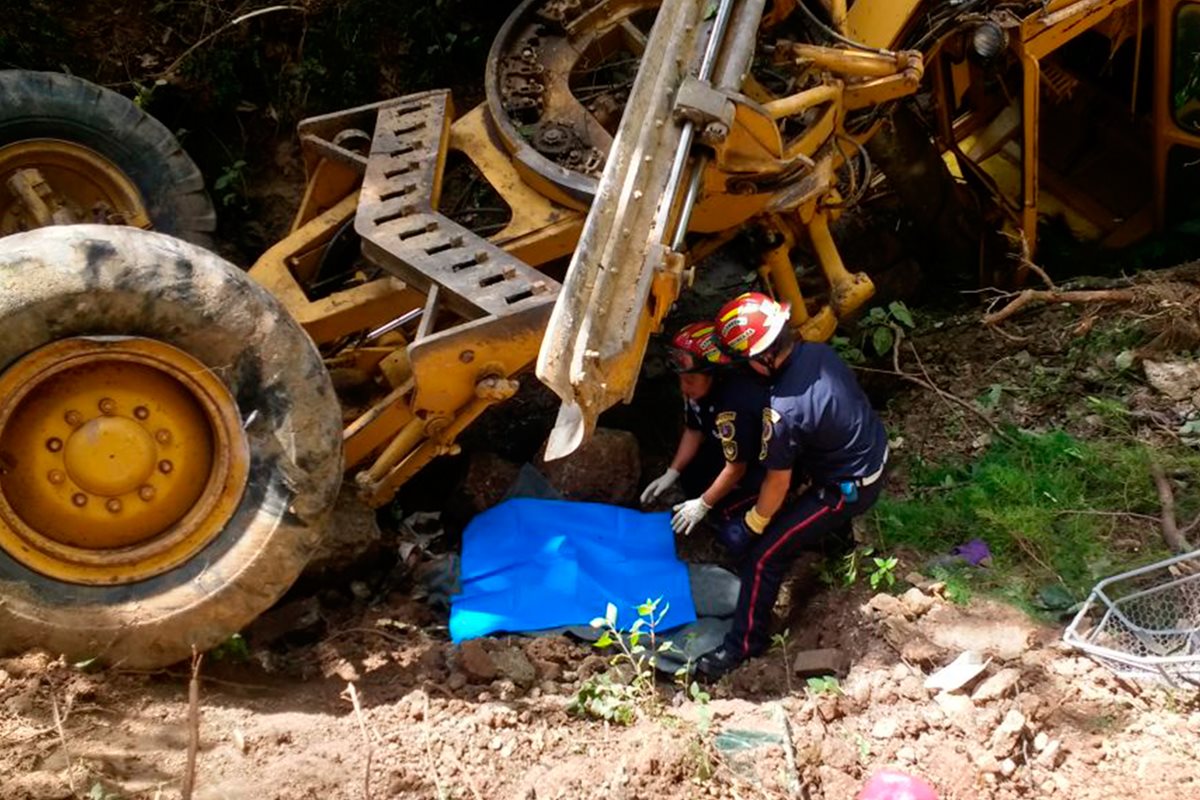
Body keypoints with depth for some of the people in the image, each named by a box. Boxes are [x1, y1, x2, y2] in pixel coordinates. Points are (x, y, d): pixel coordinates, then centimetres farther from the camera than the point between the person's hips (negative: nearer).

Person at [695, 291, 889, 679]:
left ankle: (743, 644, 9)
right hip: (875, 453, 8)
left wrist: (751, 524, -2)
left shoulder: (783, 411, -33)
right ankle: (833, 530, 58)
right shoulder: (819, 351, -10)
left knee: (765, 555, -2)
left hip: (851, 488, -8)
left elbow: (777, 483, -20)